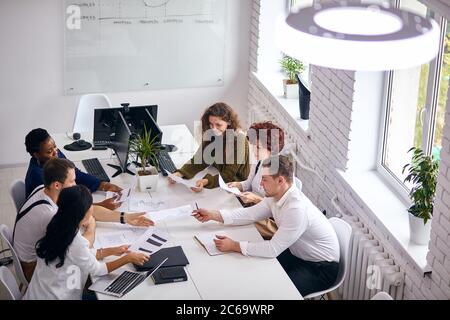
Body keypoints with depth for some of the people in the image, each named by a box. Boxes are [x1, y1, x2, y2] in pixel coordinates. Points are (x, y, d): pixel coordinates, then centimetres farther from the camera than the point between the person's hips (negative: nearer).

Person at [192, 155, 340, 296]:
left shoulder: (297, 209, -34)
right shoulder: (275, 196, -7)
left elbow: (273, 248, -31)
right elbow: (251, 214, 4)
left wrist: (234, 246, -26)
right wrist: (212, 215, -3)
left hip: (321, 267, -8)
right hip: (297, 254, 8)